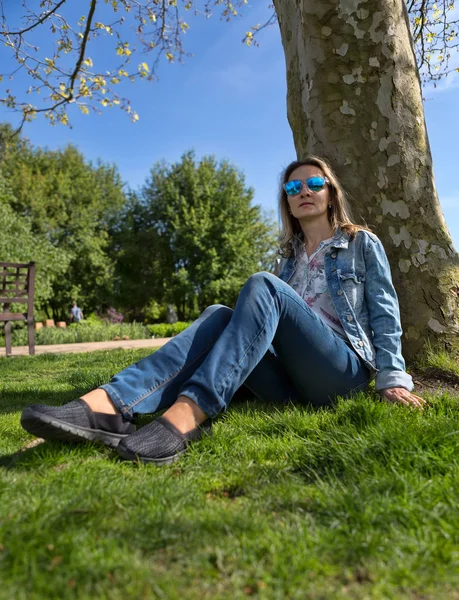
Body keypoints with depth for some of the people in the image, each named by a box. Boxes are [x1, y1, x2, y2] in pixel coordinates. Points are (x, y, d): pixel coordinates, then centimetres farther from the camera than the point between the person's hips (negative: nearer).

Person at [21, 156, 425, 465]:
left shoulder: (363, 244, 12)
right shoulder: (290, 258, 24)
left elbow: (384, 312, 4)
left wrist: (393, 379, -7)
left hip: (345, 370, -4)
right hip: (292, 382, 4)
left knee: (262, 285, -27)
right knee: (220, 316, -24)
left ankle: (188, 413, -46)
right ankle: (109, 404, -44)